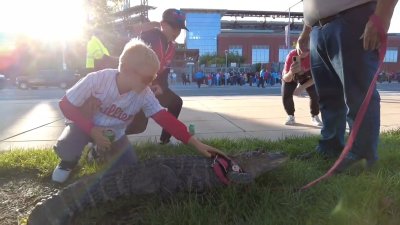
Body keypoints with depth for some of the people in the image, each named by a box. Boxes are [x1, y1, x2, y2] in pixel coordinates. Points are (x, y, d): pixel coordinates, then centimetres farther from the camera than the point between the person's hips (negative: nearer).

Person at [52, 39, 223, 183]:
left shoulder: (144, 94, -25)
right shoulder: (97, 80, -33)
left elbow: (165, 119, -28)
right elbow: (66, 105, -22)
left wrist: (195, 143, -35)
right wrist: (92, 130, -31)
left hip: (114, 133, 3)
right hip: (85, 125, -2)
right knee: (66, 148, -33)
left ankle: (99, 149, 19)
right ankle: (69, 162, 7)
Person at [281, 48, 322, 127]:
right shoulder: (291, 55, -38)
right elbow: (286, 79, -38)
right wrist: (291, 73, -60)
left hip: (306, 75, 1)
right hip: (290, 75, -1)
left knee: (315, 94, -16)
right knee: (286, 95, -18)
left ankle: (314, 117, 7)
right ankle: (291, 117, 6)